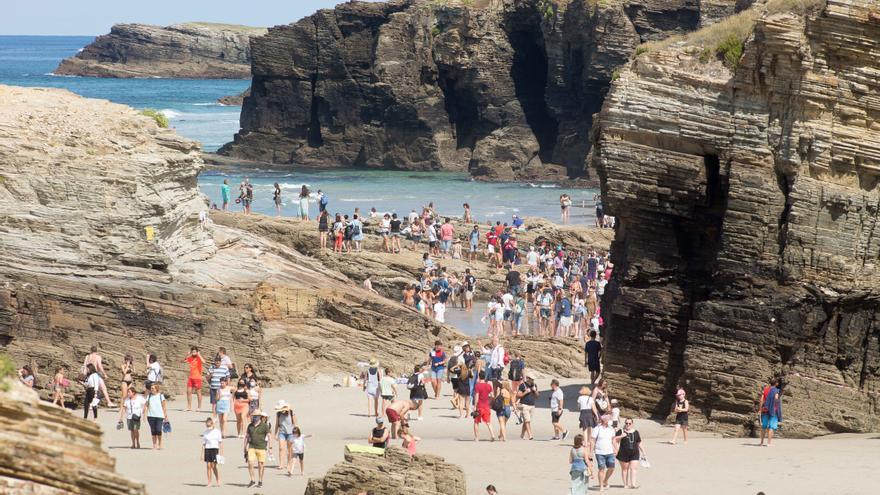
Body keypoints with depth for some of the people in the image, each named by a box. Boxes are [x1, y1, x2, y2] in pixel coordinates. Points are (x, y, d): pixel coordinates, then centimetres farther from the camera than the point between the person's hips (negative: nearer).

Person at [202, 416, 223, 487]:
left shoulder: (217, 431, 0)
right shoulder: (205, 432, 6)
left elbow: (220, 442, 3)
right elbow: (203, 444, 9)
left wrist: (219, 453, -1)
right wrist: (202, 454, 5)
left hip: (215, 449, -3)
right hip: (207, 449, 3)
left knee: (213, 466, -9)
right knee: (208, 466, -1)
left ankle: (218, 481, 2)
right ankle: (209, 483, 4)